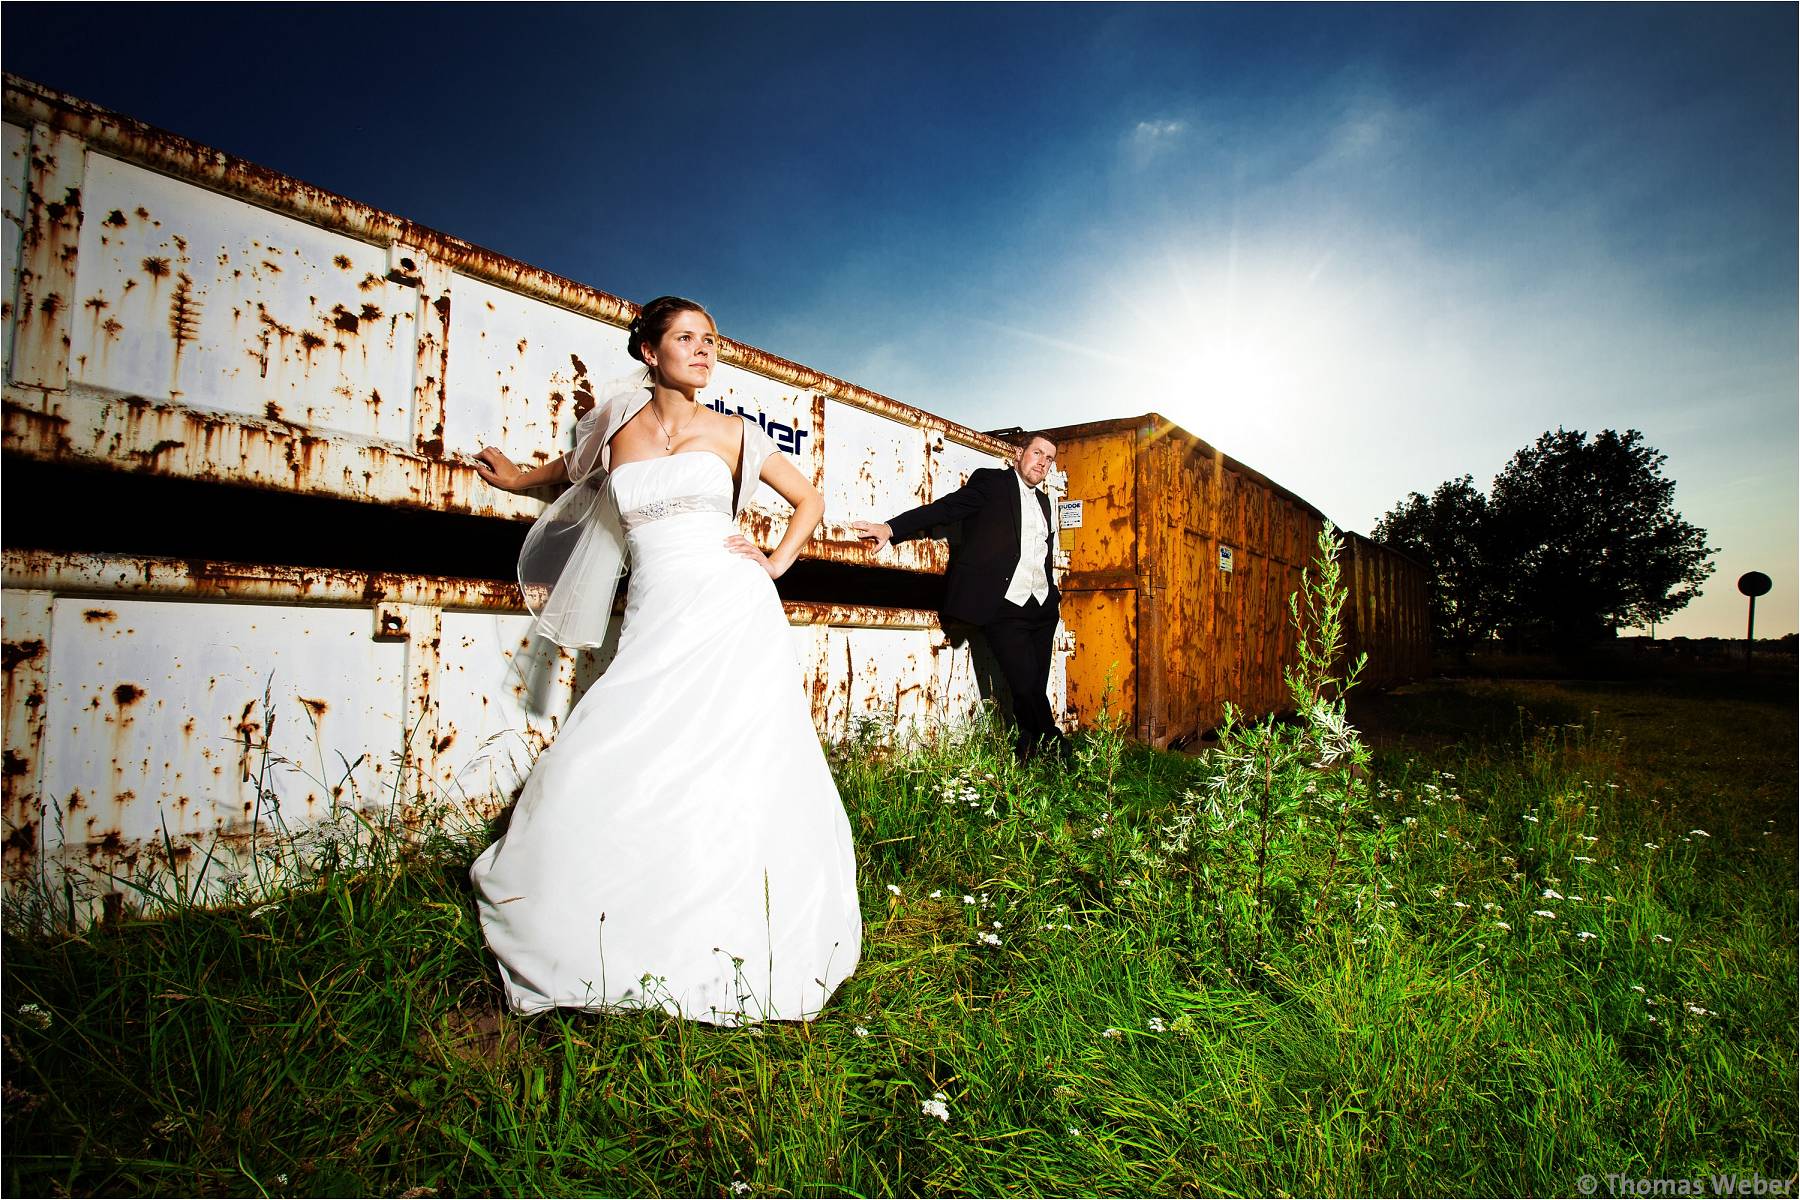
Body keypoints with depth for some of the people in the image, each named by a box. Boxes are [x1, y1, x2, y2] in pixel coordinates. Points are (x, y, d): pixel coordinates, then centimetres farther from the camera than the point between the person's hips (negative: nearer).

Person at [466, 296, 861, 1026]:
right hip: (657, 624, 2)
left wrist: (776, 563, 4)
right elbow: (575, 467, 34)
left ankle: (727, 947, 11)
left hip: (734, 615, -1)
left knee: (735, 774, -4)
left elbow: (809, 499, 15)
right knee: (610, 771, -5)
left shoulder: (731, 433, 8)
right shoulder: (618, 431, 11)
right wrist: (516, 479, 47)